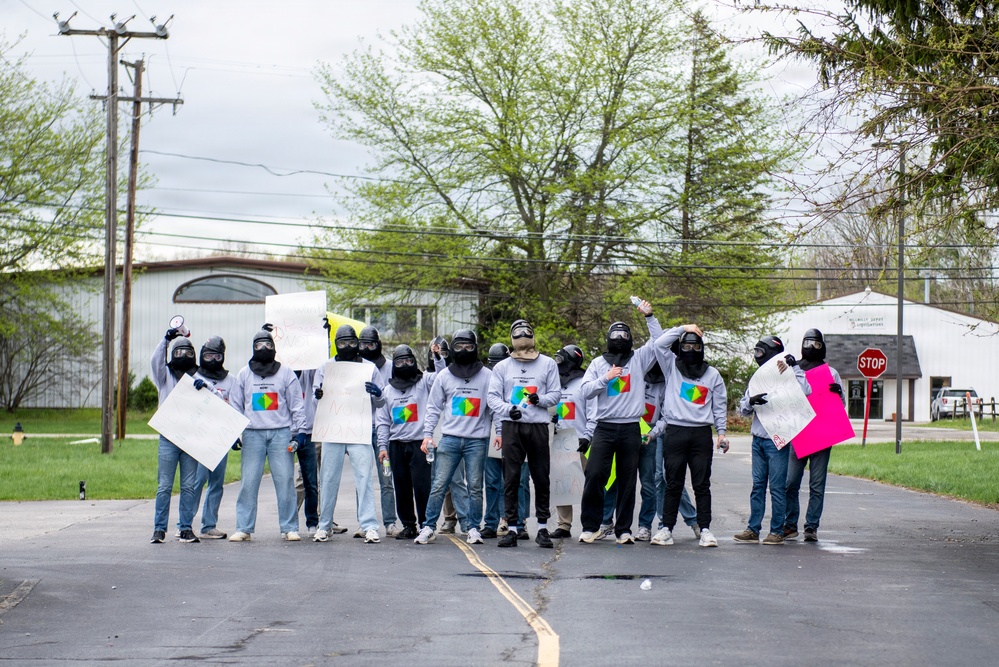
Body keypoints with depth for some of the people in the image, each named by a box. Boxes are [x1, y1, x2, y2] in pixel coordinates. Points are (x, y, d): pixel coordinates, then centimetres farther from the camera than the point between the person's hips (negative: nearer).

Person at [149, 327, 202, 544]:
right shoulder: (165, 374, 11)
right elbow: (155, 361, -7)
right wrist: (166, 339, -17)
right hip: (168, 438, -1)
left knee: (189, 486, 2)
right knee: (164, 486, -3)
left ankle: (186, 528, 6)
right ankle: (159, 529, 0)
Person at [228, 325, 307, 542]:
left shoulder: (286, 373, 8)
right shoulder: (244, 374, 12)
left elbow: (297, 404, 8)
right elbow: (235, 405, 15)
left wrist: (299, 431, 1)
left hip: (280, 433, -1)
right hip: (252, 434, 1)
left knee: (285, 481, -3)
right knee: (248, 482, -2)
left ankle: (289, 528, 3)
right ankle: (243, 528, 2)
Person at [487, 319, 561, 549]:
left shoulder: (548, 364, 9)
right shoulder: (502, 366, 11)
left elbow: (556, 394, 6)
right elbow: (493, 397, 5)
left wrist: (540, 399, -14)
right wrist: (507, 409, -13)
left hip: (538, 426, 0)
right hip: (511, 426, 0)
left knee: (541, 477, 2)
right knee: (511, 478, 0)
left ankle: (542, 528, 10)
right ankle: (512, 528, 4)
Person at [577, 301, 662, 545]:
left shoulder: (638, 358, 10)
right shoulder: (599, 362, 10)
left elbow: (659, 340, 0)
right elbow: (585, 390, 2)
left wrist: (649, 316, -5)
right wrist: (605, 378, -11)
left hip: (630, 429, 0)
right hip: (604, 428, 0)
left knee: (628, 480, 4)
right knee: (594, 475, -8)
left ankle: (623, 529, 11)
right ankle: (589, 527, 2)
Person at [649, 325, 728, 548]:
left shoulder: (712, 374, 11)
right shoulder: (672, 367, 9)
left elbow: (720, 405, 13)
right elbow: (660, 344, -4)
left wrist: (721, 431, 6)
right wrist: (682, 329, -1)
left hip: (701, 434, 1)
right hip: (675, 433, -1)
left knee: (702, 485, 2)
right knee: (673, 484, 3)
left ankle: (705, 529, 5)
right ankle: (667, 528, 6)